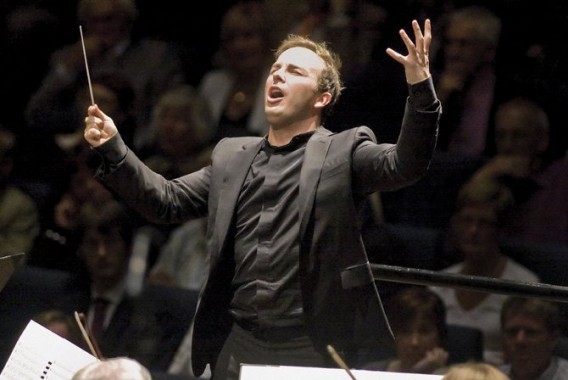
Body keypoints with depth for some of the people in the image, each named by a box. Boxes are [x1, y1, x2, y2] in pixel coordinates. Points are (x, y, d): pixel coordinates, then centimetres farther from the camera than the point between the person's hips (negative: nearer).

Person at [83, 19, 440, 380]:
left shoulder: (343, 152, 3)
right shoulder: (232, 155, 17)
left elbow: (405, 165, -13)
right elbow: (167, 200, 14)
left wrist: (420, 87, -28)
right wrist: (113, 149, 1)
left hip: (312, 350, -4)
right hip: (237, 346, 4)